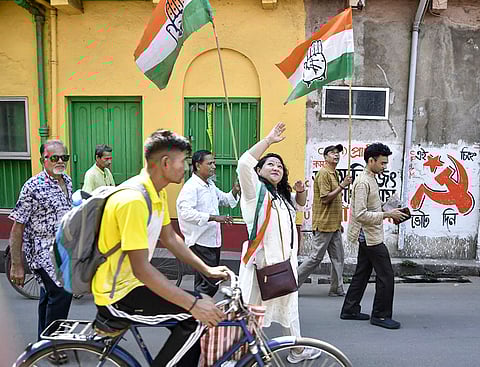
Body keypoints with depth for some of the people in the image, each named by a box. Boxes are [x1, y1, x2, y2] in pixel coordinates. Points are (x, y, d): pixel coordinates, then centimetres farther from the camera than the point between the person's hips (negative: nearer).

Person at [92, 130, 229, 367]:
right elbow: (141, 269, -30)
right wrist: (193, 304, -29)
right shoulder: (133, 200, -27)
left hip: (131, 284, 9)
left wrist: (206, 270, 6)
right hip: (117, 296, -9)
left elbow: (170, 238, 10)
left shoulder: (158, 193, 2)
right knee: (200, 315, -16)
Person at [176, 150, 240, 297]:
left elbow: (225, 199, 28)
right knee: (209, 284, -11)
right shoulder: (191, 186, -14)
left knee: (212, 281, 17)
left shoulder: (210, 185, 15)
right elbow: (186, 212, -26)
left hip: (213, 241, 10)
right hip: (200, 242, -10)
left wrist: (235, 191, 8)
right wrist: (214, 217, -27)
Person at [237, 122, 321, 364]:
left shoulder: (283, 195, 18)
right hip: (262, 259, -9)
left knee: (289, 307, 24)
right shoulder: (255, 189, -8)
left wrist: (300, 191, 11)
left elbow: (300, 203, 35)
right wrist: (269, 140, -18)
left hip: (285, 260, 9)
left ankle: (297, 351, 42)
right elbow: (244, 163, -24)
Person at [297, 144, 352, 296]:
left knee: (338, 257, 10)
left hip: (334, 225, 9)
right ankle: (293, 282, 9)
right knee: (316, 257, -3)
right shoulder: (323, 173, -12)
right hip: (324, 224, -9)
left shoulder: (335, 174, 17)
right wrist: (342, 186, -18)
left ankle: (337, 289, 19)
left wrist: (339, 222, 20)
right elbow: (325, 199, -19)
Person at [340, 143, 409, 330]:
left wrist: (390, 214, 9)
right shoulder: (363, 182, -18)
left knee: (362, 273, 15)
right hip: (371, 237, -10)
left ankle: (350, 310, 25)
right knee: (386, 275, -2)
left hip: (368, 237, 10)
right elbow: (360, 215, -25)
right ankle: (380, 315, 11)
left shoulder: (370, 179, 14)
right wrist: (387, 214, -21)